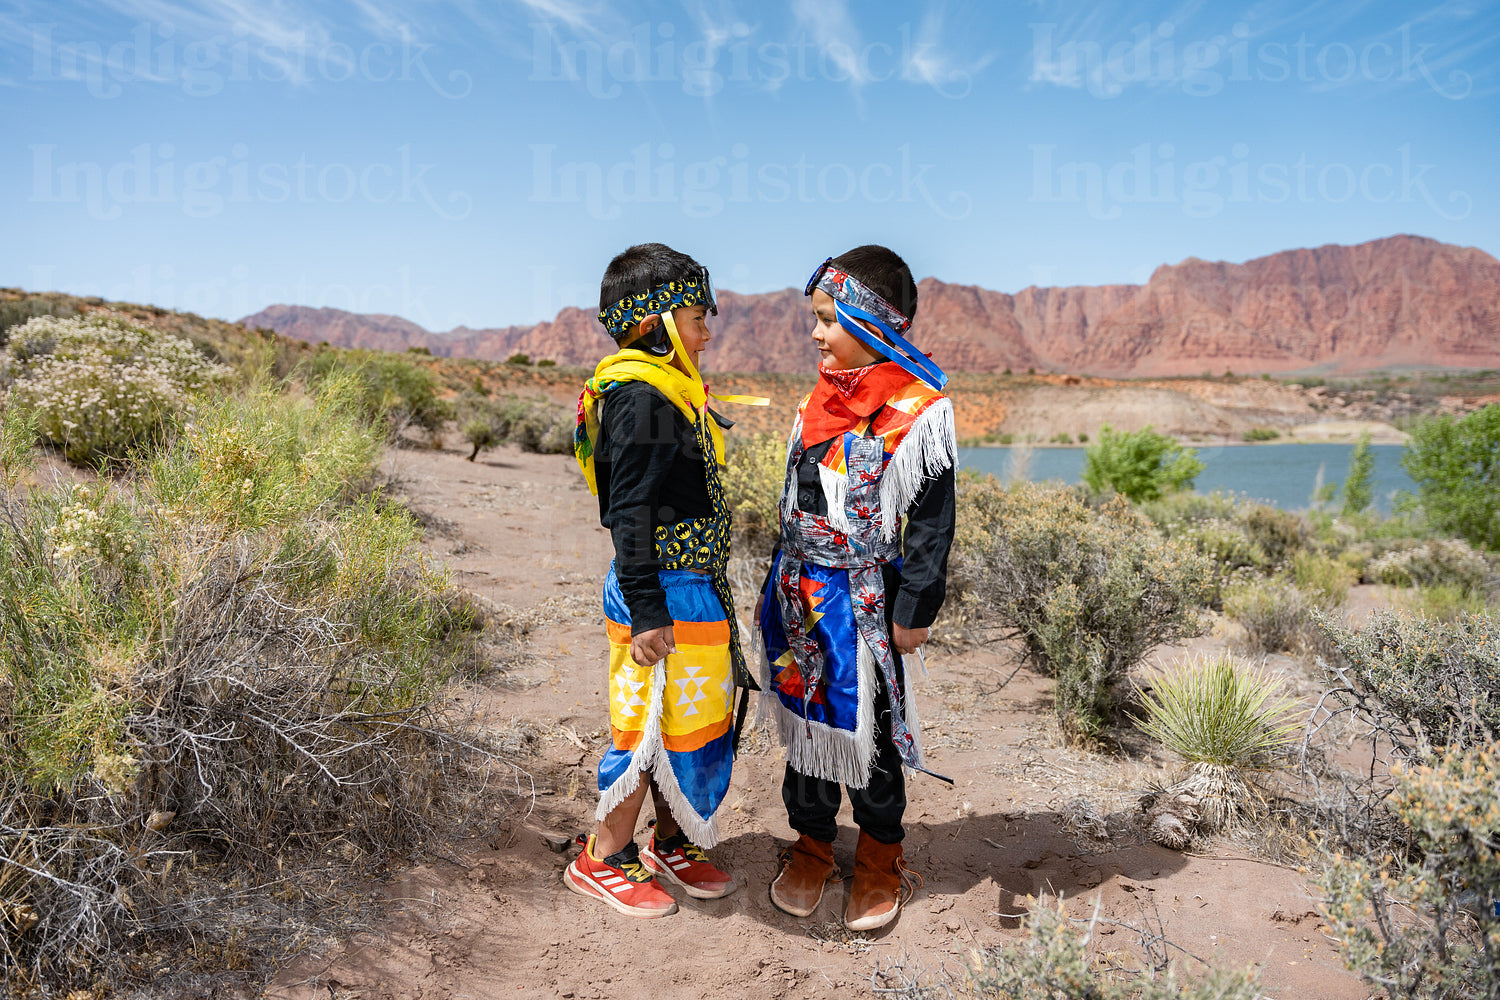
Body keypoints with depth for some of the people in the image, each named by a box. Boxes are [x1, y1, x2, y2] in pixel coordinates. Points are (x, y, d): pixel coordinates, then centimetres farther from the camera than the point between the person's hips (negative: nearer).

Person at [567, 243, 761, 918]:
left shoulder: (672, 392, 13)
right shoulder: (641, 396, -18)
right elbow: (630, 514, -21)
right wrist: (646, 613, -22)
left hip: (694, 591, 10)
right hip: (665, 595, -10)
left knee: (694, 726, 17)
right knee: (654, 727, 2)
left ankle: (669, 847, 34)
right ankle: (602, 861, 21)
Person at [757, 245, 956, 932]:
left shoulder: (917, 409, -13)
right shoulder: (819, 398, 7)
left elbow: (932, 521, -11)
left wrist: (914, 612, -12)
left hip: (866, 598, -6)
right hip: (800, 592, 6)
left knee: (869, 728, 9)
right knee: (806, 719, 14)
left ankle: (880, 860, 30)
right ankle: (812, 847, 33)